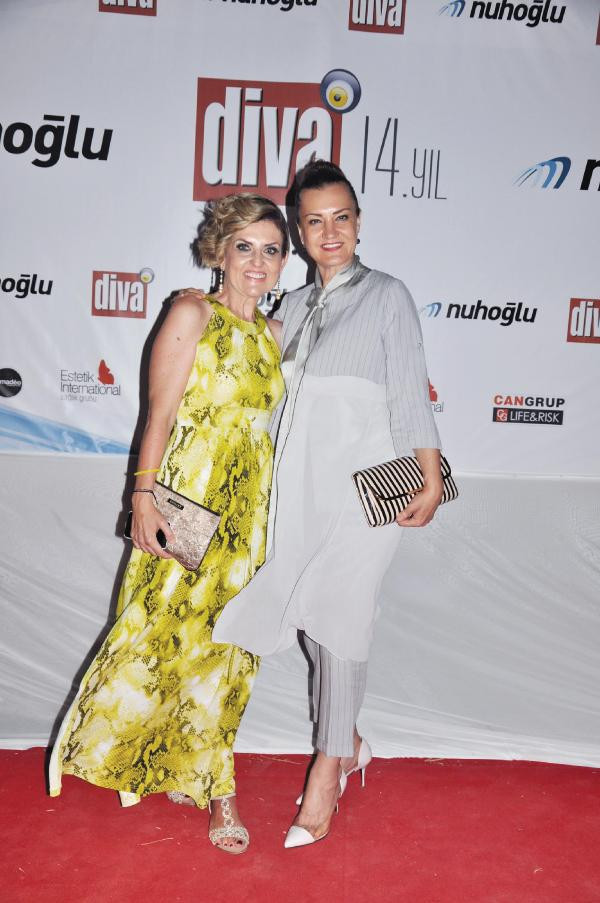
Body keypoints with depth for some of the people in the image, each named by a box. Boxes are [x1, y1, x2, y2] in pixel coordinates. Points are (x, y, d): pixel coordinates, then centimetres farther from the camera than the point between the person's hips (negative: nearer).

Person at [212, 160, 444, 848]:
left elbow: (410, 392, -2)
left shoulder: (387, 296, 4)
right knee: (308, 617, 8)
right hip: (296, 482, 5)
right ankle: (349, 744, 31)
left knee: (338, 623, 0)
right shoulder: (292, 308, 17)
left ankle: (328, 767, 17)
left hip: (362, 484, -5)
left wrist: (431, 481, -7)